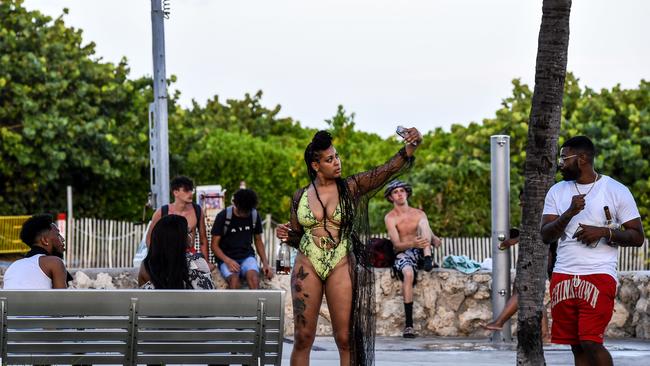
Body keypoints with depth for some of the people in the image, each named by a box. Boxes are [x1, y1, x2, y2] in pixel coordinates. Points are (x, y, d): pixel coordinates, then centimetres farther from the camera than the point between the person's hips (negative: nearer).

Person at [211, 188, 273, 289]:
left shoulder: (254, 216, 5)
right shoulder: (223, 216, -6)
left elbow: (258, 241, 16)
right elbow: (214, 245, -4)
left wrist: (265, 263, 1)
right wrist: (227, 261, -21)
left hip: (247, 256, 2)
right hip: (227, 259, -2)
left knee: (253, 277, -32)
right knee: (234, 280, -35)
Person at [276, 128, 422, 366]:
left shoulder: (351, 188, 2)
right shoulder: (300, 196, 8)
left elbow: (388, 170, -10)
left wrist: (410, 148, -25)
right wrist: (286, 235, -5)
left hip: (341, 266, -1)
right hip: (307, 266, 1)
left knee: (345, 338, -3)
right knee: (303, 338, 1)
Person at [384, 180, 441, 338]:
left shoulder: (418, 214, 14)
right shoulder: (390, 218, 2)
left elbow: (430, 235, 10)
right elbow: (396, 244, -9)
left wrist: (435, 239, -17)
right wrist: (413, 244, -30)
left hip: (419, 252, 3)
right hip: (402, 254, -3)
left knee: (423, 221, -15)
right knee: (408, 273, -37)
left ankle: (428, 259, -36)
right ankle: (408, 323, -40)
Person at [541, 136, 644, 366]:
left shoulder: (617, 191, 1)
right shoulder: (557, 191, 12)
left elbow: (637, 237, 1)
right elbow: (546, 236, 3)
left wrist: (604, 232, -14)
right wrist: (570, 213, -13)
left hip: (600, 275, -5)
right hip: (564, 276, 5)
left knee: (590, 342, -16)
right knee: (577, 346, 5)